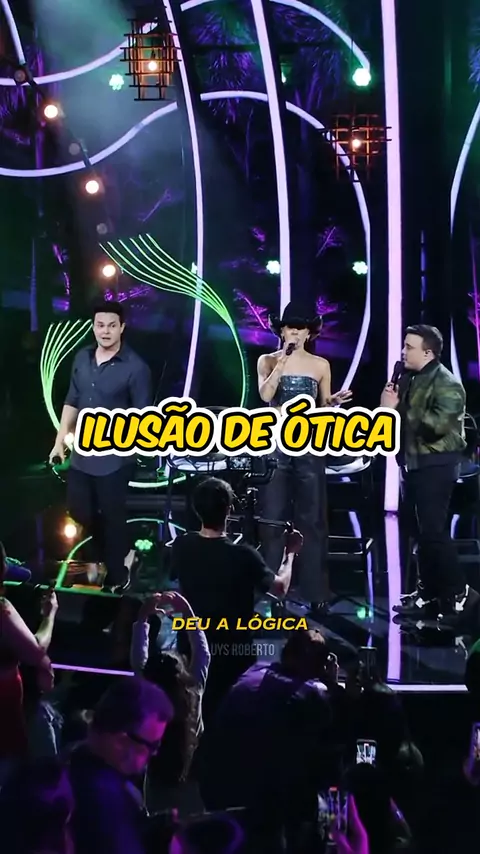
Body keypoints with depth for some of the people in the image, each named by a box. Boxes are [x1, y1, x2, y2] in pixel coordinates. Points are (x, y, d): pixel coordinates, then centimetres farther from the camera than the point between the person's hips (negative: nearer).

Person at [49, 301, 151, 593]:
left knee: (112, 517, 3)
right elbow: (72, 402, 13)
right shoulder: (82, 358, 5)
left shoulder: (135, 367, -14)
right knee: (79, 511, 15)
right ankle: (116, 553, 39)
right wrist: (60, 440, 12)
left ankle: (116, 578, 21)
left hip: (114, 458, -6)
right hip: (81, 454, 6)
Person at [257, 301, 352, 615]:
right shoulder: (268, 361, 4)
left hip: (310, 445, 0)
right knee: (274, 517, 1)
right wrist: (283, 361, -17)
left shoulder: (321, 365, 6)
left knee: (312, 518, 0)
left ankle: (316, 591, 2)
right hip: (276, 444, 0)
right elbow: (265, 395, -14)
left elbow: (322, 408, 12)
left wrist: (333, 403, -9)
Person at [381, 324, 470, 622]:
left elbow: (437, 424, -28)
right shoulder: (409, 379, 10)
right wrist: (389, 405, -3)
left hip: (436, 466, -8)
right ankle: (429, 593, 18)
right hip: (413, 463, 8)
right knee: (421, 531, 11)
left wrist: (397, 409, -23)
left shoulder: (447, 384, -14)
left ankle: (457, 593, -2)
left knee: (434, 530, -10)